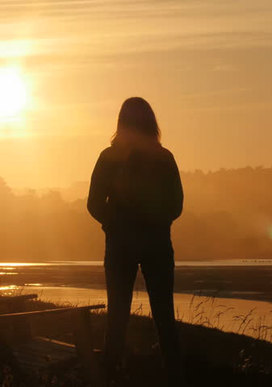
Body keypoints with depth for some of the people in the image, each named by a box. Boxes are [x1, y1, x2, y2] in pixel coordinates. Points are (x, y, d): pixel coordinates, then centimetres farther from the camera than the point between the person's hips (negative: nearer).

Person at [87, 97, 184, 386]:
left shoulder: (109, 157, -3)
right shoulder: (164, 158, 0)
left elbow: (95, 205, -4)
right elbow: (176, 206, 2)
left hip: (120, 244, -1)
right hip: (157, 243, 1)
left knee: (117, 316, 7)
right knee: (164, 315, 7)